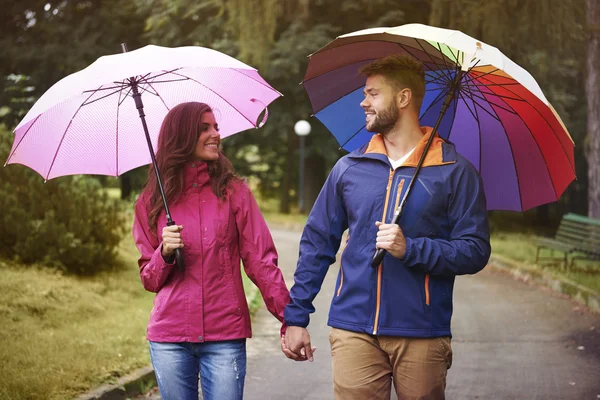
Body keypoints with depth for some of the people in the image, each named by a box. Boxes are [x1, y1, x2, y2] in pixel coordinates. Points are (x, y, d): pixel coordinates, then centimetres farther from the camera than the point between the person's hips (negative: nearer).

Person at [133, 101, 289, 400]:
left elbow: (261, 261, -2)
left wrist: (291, 319, -12)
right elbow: (149, 280, 10)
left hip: (225, 336, -1)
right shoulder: (150, 203, 7)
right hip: (169, 337, 2)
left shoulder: (233, 192, 2)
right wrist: (165, 252, -11)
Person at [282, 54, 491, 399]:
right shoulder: (348, 168, 11)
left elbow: (475, 251, -4)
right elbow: (317, 243, 13)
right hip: (353, 332, 2)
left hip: (422, 336, -2)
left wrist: (411, 249, -18)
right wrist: (296, 317, 8)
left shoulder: (455, 172, 1)